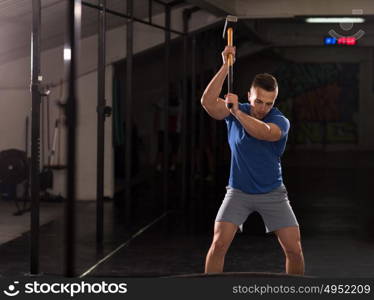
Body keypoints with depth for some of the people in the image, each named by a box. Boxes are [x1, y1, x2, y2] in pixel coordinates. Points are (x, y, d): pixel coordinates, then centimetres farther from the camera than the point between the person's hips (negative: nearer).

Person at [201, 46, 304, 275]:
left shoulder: (281, 121, -12)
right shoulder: (234, 113, -6)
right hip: (238, 192, 1)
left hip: (273, 194, 0)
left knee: (294, 250, -5)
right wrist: (226, 66, -27)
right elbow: (208, 101, -24)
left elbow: (263, 132, -35)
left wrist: (237, 112, -42)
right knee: (219, 244, -13)